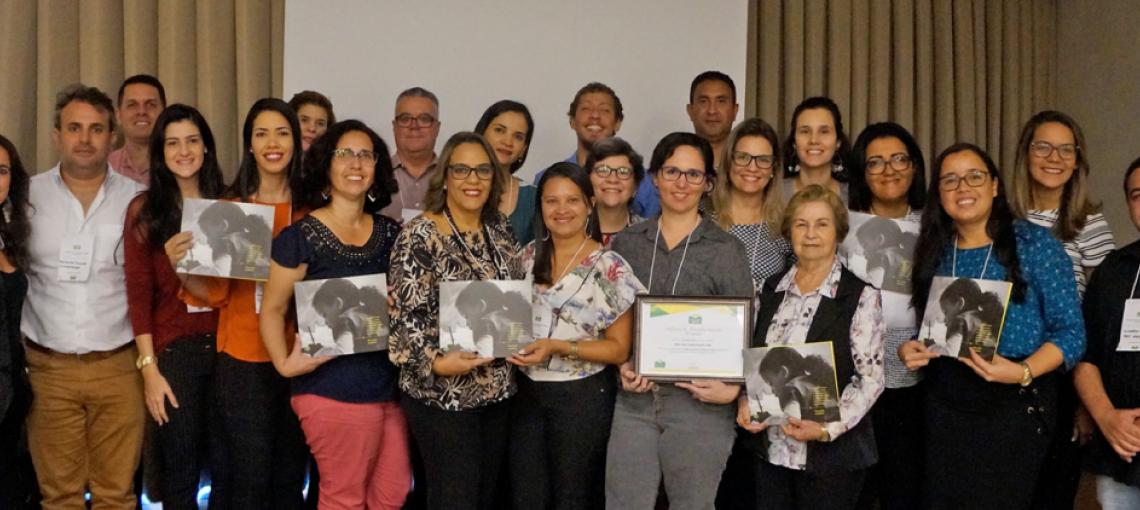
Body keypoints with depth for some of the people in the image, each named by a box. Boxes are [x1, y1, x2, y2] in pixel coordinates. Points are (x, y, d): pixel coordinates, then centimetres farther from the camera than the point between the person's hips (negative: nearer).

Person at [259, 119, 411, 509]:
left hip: (391, 386, 6)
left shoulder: (391, 233, 10)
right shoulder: (300, 237, -6)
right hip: (334, 389, -6)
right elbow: (273, 309, -3)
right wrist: (284, 363, -17)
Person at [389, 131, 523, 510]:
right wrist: (436, 362, -29)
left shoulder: (500, 229, 7)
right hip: (441, 393, -6)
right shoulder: (420, 236, -12)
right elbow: (405, 315, -16)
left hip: (497, 389, 6)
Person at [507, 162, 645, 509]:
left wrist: (557, 347, -21)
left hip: (583, 397, -4)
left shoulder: (610, 267, -11)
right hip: (527, 393, 4)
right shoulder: (529, 257, 5)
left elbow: (619, 349, -10)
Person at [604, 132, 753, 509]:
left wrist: (732, 389, -14)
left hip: (700, 400, -2)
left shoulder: (726, 249, 0)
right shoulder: (626, 243, 8)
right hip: (634, 399, 2)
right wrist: (622, 367, -4)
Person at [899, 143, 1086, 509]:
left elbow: (1071, 331, -9)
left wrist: (1023, 372, -25)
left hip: (1015, 405, -4)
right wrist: (911, 349, -6)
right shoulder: (934, 252, 8)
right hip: (944, 406, 4)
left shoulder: (1036, 243, -6)